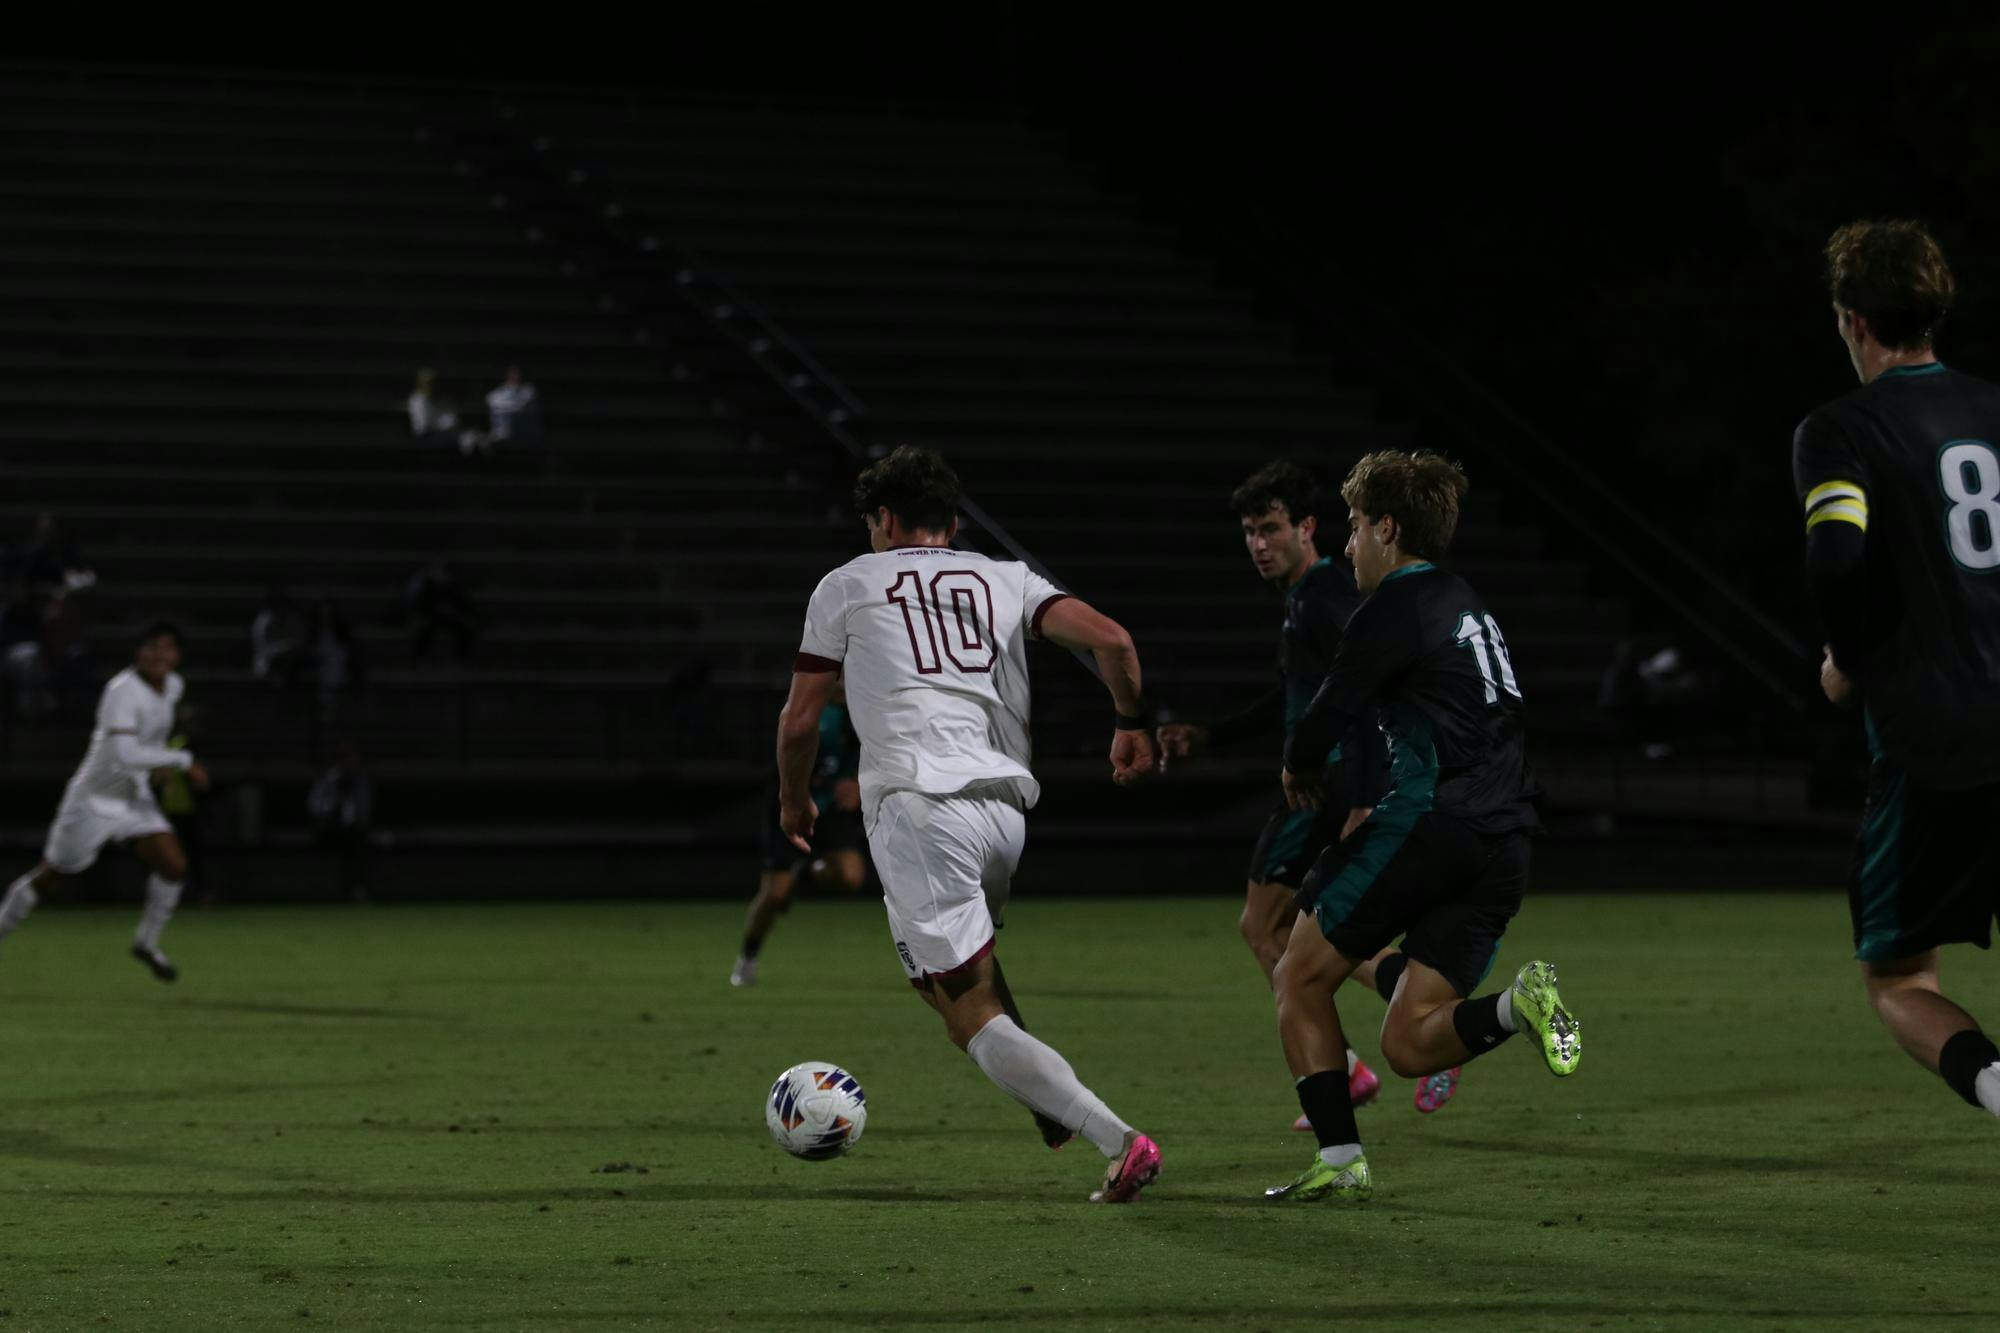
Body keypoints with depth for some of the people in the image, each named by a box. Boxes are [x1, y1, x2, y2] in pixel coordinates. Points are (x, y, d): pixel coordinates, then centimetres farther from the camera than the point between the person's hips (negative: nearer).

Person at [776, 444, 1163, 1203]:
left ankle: (1117, 1141, -21)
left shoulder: (847, 585, 13)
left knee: (972, 1015, -5)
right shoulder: (1007, 580, 19)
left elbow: (800, 719, 15)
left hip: (917, 806, -5)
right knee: (944, 964, 32)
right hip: (1005, 807, 5)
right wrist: (1133, 724, 18)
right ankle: (1052, 1103, 17)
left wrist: (794, 800, 33)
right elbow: (1110, 639, 3)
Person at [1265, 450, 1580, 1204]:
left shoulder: (1397, 605, -5)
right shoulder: (1468, 606, 24)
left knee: (1300, 977, 7)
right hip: (1504, 844, 8)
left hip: (1432, 824, -8)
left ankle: (1340, 1162, -1)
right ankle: (1519, 1005, -17)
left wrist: (1299, 769, 17)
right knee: (1407, 1046, 8)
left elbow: (1331, 712, -5)